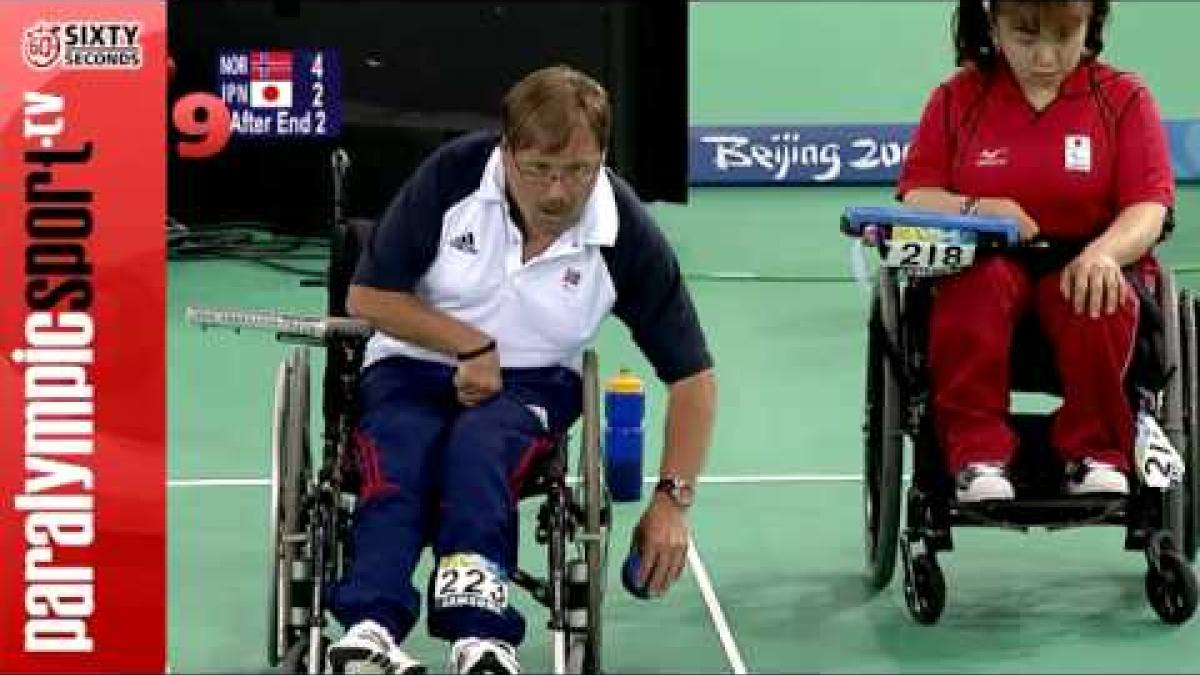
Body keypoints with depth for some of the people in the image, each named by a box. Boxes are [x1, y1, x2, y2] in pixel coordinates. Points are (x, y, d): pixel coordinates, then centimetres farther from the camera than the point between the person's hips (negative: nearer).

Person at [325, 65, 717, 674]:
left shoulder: (625, 234, -12)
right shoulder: (452, 175, -13)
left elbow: (691, 375, -6)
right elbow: (366, 297, -4)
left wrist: (672, 499, -15)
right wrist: (470, 343, -14)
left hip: (532, 381, -1)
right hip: (414, 366, 1)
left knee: (478, 444, -36)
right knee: (395, 470, -34)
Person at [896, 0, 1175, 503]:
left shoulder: (1124, 97, 4)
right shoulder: (958, 97, 8)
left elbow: (1148, 209, -6)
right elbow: (917, 196, 6)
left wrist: (1104, 253, -29)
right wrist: (974, 209, -18)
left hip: (1083, 263, -1)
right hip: (983, 260, 1)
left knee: (1102, 299, -36)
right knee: (975, 287, -36)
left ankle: (1095, 452, -19)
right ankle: (977, 452, -30)